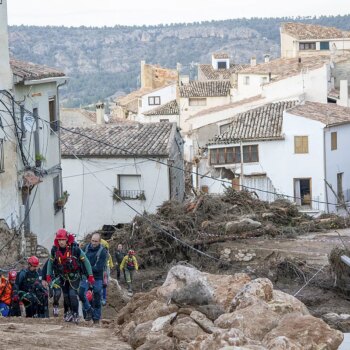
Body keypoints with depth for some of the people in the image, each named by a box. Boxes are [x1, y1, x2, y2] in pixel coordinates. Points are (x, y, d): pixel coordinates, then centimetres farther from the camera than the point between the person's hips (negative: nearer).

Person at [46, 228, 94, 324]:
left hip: (74, 276, -4)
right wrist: (48, 275, 2)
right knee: (66, 296, 7)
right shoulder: (54, 249, -10)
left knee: (73, 294, -15)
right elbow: (50, 262, 7)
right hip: (63, 276, 4)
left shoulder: (75, 248, -22)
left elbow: (85, 261, -13)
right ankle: (68, 312, 24)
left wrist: (90, 275, -13)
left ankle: (75, 314, -2)